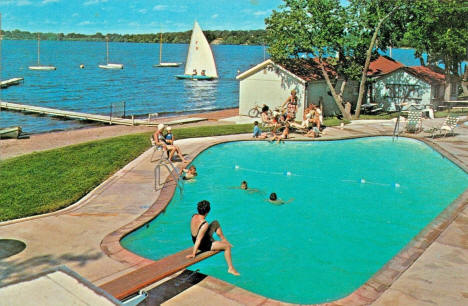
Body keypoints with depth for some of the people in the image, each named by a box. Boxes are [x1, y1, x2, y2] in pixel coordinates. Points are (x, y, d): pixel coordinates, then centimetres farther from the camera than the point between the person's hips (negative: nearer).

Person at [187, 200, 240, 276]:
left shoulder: (194, 216, -12)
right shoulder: (205, 224, -35)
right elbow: (198, 240, -32)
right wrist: (193, 254, -25)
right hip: (205, 246, -8)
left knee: (216, 223, 14)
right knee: (227, 246, 4)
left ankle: (224, 240, 29)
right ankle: (231, 268, 16)